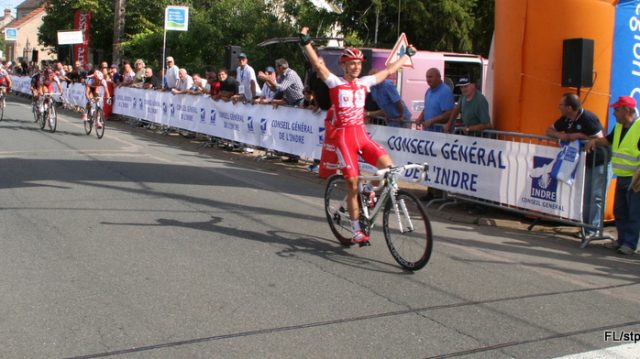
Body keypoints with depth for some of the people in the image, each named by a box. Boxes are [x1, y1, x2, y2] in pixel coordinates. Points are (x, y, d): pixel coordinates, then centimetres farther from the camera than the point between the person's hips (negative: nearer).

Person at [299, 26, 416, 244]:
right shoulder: (335, 83, -2)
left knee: (387, 164, -19)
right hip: (343, 136, -4)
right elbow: (318, 66, -16)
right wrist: (306, 43, -28)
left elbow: (388, 71, 21)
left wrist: (407, 55, 30)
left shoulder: (364, 83, 10)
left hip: (362, 134, 4)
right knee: (352, 184, -3)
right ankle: (356, 230, 10)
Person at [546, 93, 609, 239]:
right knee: (587, 196, 11)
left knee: (597, 197, -7)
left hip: (601, 162, -8)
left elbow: (600, 139, -26)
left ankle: (593, 229, -4)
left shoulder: (588, 118, -23)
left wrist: (579, 136, -25)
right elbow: (549, 130, 10)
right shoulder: (566, 120, 2)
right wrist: (559, 135, -11)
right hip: (588, 162, 8)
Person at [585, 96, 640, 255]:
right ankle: (622, 240, 23)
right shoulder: (619, 127, 11)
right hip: (622, 177, 9)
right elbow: (609, 139, 26)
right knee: (619, 211, 14)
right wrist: (595, 141, 7)